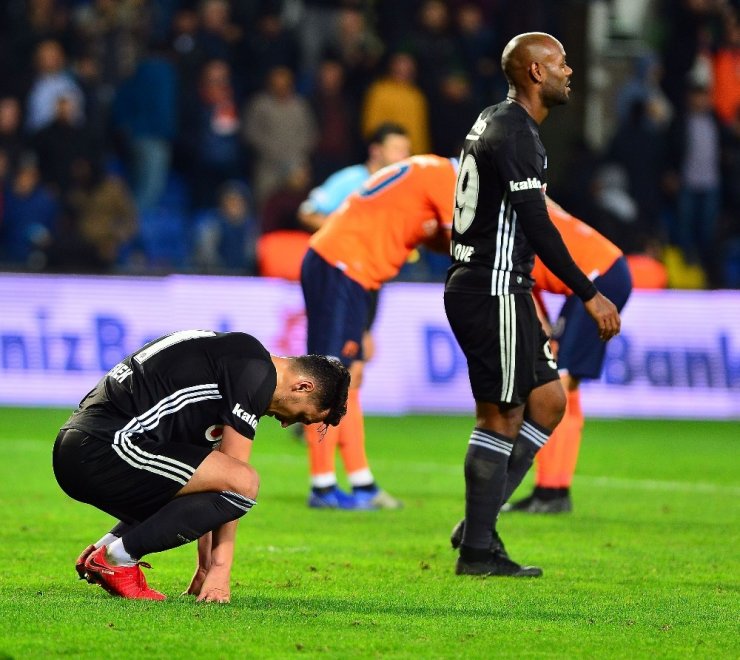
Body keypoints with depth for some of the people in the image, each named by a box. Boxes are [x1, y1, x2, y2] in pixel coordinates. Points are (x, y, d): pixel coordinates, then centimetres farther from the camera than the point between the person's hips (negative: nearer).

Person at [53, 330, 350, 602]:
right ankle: (117, 557, -10)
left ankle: (105, 548, 9)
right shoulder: (257, 372, -5)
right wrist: (220, 567, -6)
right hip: (106, 448, -11)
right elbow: (234, 473, -8)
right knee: (244, 484, -15)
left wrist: (206, 567, 24)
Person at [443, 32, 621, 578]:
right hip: (492, 292, -10)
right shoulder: (514, 133, -15)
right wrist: (590, 296, -15)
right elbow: (538, 227, -19)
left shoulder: (497, 123, 18)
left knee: (549, 402, 11)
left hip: (498, 288, 10)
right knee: (502, 416, -5)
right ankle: (478, 551, -1)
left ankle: (481, 522, 12)